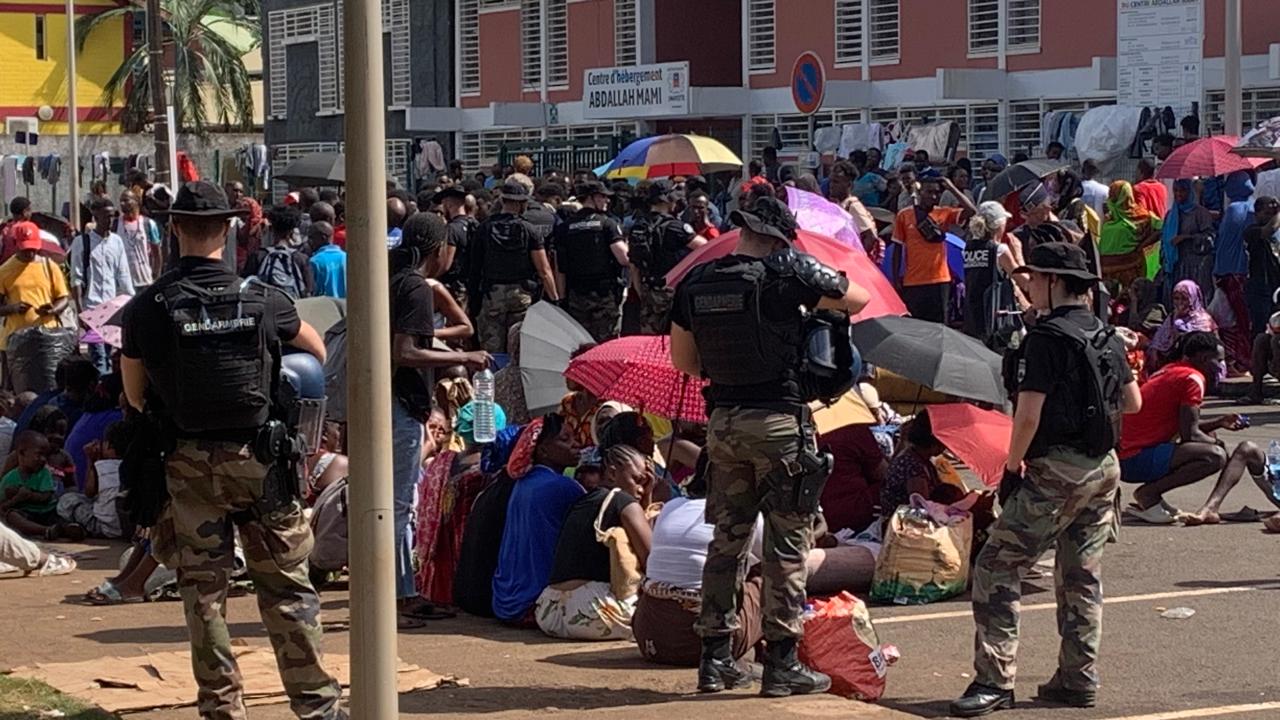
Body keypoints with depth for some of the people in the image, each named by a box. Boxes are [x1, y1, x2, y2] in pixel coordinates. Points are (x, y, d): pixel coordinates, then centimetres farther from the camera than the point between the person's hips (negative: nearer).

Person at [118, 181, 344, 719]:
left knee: (203, 589, 9)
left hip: (189, 461, 0)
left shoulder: (147, 308, -6)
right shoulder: (262, 300, -6)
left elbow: (135, 396, 4)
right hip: (259, 456, 0)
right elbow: (318, 352, 13)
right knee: (287, 585, 6)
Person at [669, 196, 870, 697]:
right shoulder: (786, 272, -10)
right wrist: (822, 290, 21)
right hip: (778, 420, -5)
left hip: (723, 423, 5)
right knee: (787, 543, 2)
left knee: (726, 539, 13)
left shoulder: (694, 281, 3)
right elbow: (859, 300, 2)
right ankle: (781, 664, 4)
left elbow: (683, 360, 11)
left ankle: (715, 660, 15)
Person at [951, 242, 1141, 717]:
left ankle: (995, 681, -11)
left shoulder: (1047, 338, -15)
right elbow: (1133, 402, 18)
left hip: (1057, 470, -8)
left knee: (996, 568, -6)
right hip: (1105, 466, 9)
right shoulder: (1107, 336, 10)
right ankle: (1079, 679, 16)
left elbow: (1028, 415, -18)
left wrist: (1011, 467, -6)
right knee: (1081, 575, 14)